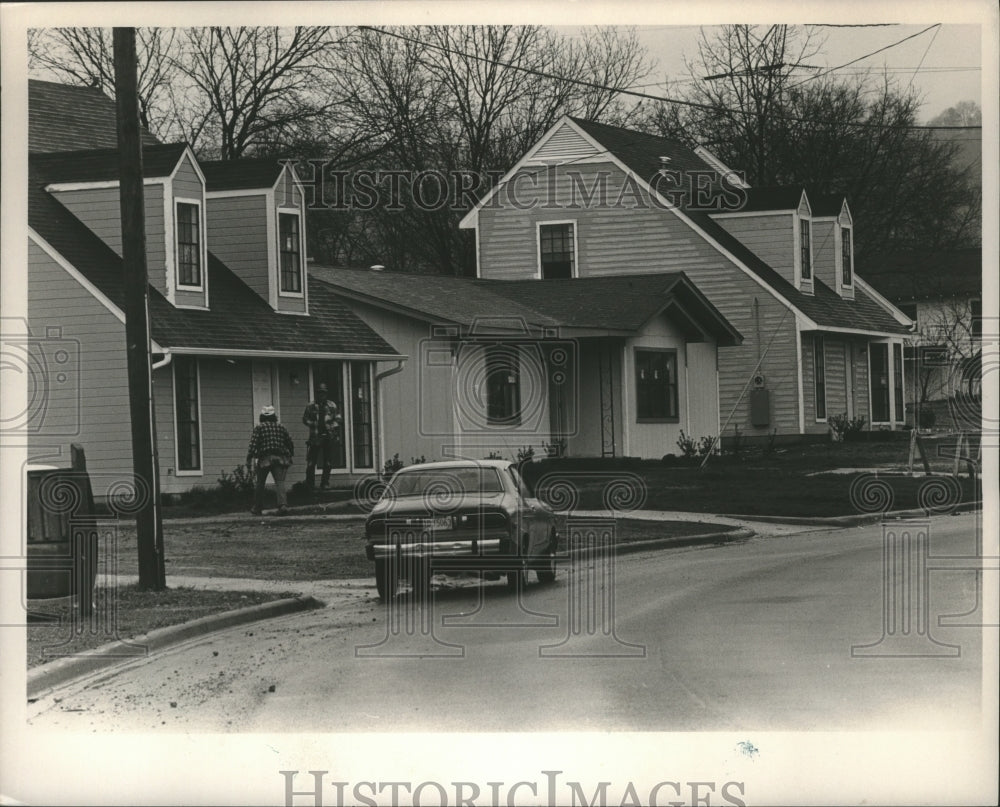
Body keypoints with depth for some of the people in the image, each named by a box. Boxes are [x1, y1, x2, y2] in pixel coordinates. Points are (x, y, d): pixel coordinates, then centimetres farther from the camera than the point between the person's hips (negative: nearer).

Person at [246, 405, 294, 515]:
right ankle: (282, 504, -26)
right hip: (280, 458, 2)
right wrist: (290, 456, 27)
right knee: (280, 481, -6)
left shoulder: (259, 427, 3)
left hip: (265, 458, -2)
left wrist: (249, 459, -6)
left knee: (259, 483, 11)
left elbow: (253, 444, -6)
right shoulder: (281, 427, 14)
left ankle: (257, 508, 18)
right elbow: (290, 443, 15)